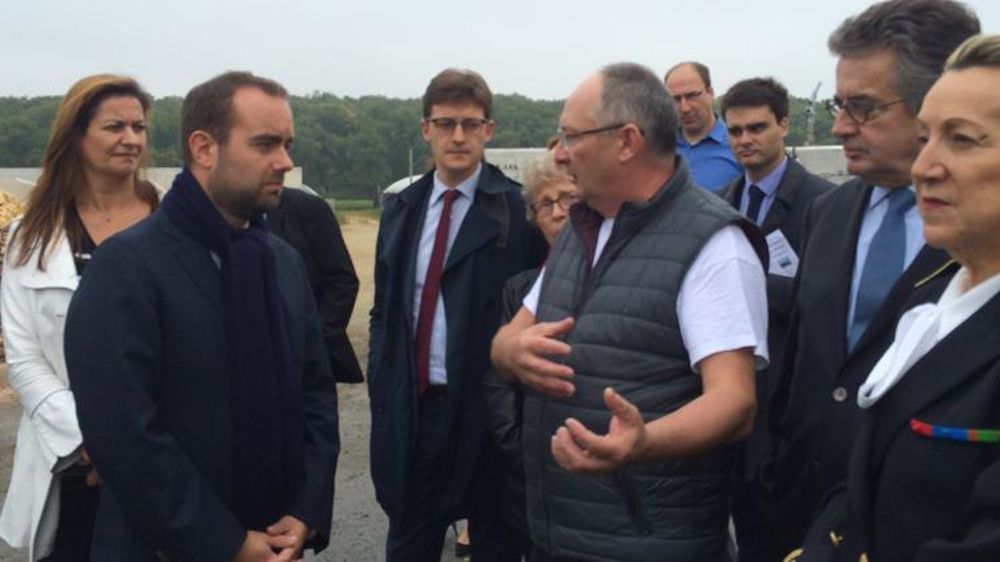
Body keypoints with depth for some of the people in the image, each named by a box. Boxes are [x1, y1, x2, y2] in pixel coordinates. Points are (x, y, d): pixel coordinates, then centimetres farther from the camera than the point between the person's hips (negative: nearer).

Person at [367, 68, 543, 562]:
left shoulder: (517, 209, -8)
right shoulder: (401, 210, 8)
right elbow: (384, 310, 12)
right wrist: (381, 388, 6)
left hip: (487, 408, -4)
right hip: (411, 406, 4)